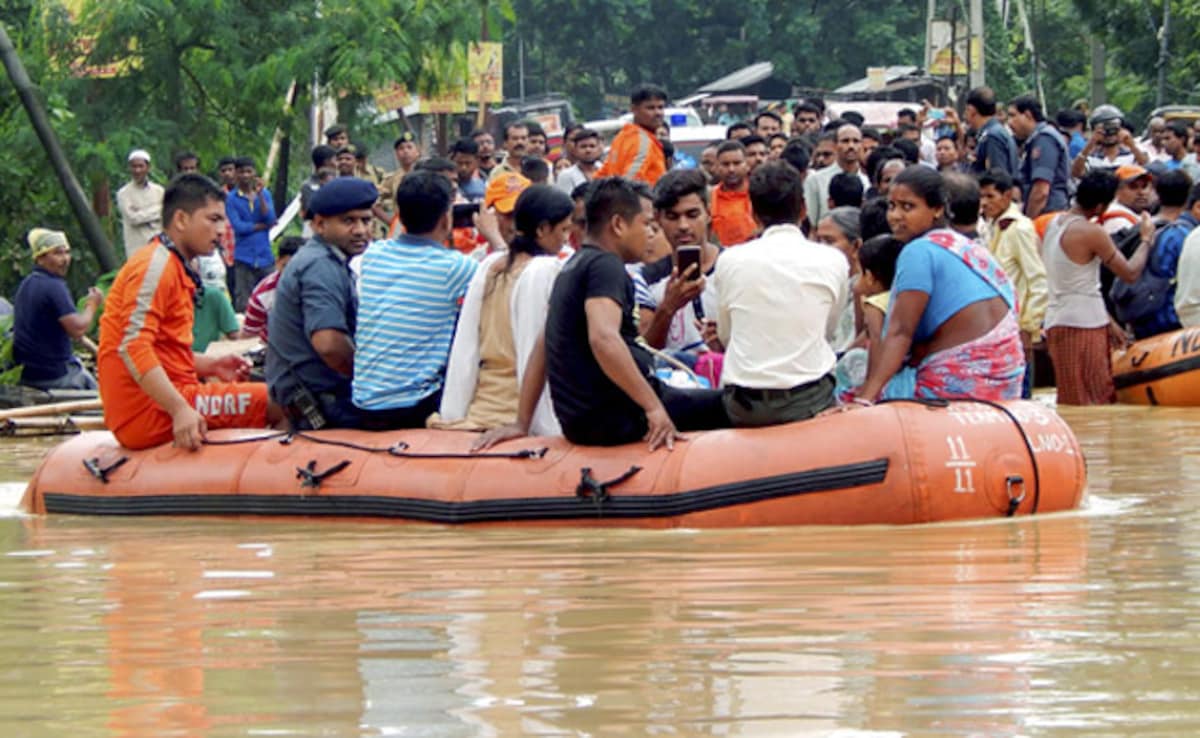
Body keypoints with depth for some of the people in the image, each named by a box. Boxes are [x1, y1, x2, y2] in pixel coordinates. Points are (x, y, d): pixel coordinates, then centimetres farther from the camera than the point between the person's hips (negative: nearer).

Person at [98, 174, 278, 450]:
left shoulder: (176, 267, 20)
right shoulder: (155, 265, -12)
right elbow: (134, 348, -23)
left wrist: (211, 366, 11)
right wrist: (180, 409, -32)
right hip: (148, 414, -11)